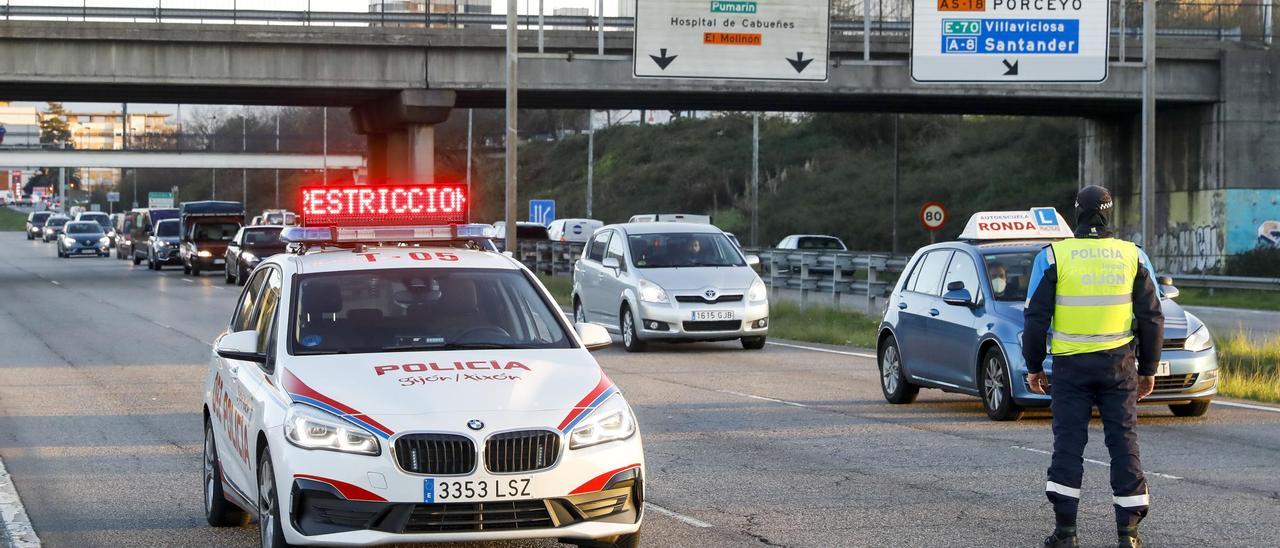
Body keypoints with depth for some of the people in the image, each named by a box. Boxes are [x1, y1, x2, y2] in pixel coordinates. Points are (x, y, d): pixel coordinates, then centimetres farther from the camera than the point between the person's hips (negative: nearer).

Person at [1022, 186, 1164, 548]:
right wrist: (1149, 369, 13)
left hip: (1071, 365, -1)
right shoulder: (1133, 256, 3)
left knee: (1068, 442, 3)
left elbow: (1036, 318, -2)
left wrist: (1033, 367, 7)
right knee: (1124, 441, 5)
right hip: (1120, 364, 1)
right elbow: (1152, 318, 5)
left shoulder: (1053, 256, -2)